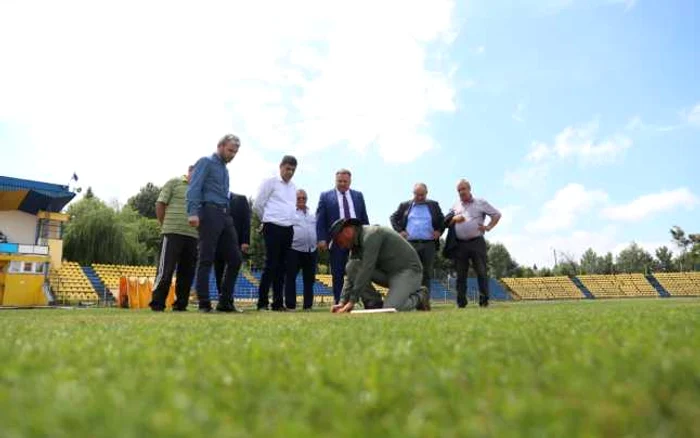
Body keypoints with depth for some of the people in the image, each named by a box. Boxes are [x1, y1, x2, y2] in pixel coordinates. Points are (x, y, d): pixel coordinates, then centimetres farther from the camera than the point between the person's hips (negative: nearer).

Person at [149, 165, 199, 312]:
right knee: (166, 270, -4)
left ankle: (180, 304, 14)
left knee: (187, 272, 6)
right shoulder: (174, 183, 5)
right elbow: (160, 204, 2)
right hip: (173, 233, -5)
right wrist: (165, 226, 1)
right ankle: (157, 303, 4)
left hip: (192, 235, 5)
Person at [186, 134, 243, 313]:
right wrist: (193, 212, -22)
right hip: (210, 213, -8)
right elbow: (194, 188, -10)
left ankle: (225, 302, 10)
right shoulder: (205, 162, 3)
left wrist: (228, 214, 14)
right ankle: (204, 303, -1)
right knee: (206, 259, -6)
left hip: (226, 215, 8)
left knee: (235, 258, 3)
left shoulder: (225, 169, 26)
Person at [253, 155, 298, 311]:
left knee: (281, 267, 8)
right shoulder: (270, 182, -2)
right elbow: (257, 206, -1)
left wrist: (289, 221, 15)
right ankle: (262, 303, -2)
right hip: (273, 228, -6)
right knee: (271, 265, -9)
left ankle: (278, 303, 12)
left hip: (288, 229, 6)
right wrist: (267, 220, 10)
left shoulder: (293, 187, 16)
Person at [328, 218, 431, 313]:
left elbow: (366, 269, -28)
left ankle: (419, 297, 1)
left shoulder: (371, 234, -23)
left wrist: (352, 301, -28)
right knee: (351, 266, -8)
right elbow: (352, 274, 4)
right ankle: (374, 304, -2)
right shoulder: (356, 244, 6)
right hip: (389, 273, 8)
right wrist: (343, 302, -8)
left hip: (409, 271, -8)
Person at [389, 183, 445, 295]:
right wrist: (399, 230, 1)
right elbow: (393, 218, 14)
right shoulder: (405, 205, 10)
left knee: (426, 274, 4)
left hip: (429, 244, 1)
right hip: (410, 244, -1)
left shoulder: (434, 205, 12)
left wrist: (439, 231, 2)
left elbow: (443, 220, 18)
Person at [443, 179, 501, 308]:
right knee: (461, 274, 4)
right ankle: (461, 302, 7)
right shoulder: (455, 206, 17)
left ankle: (484, 301, -2)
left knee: (481, 272, -5)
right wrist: (454, 218, -6)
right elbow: (446, 222, 14)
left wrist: (488, 227, -1)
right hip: (459, 244, 3)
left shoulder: (480, 202, 8)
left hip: (477, 242, -3)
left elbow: (497, 214, 11)